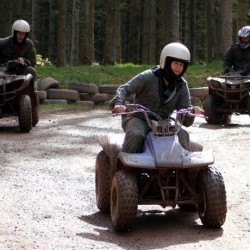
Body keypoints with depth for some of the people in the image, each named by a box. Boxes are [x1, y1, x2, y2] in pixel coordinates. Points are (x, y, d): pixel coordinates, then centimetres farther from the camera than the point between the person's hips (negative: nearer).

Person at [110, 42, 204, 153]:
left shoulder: (181, 86, 7)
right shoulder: (148, 77, -5)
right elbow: (125, 89, -8)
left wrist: (193, 110, -22)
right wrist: (118, 103, -30)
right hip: (139, 119, -4)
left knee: (182, 135, -21)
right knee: (136, 135, -35)